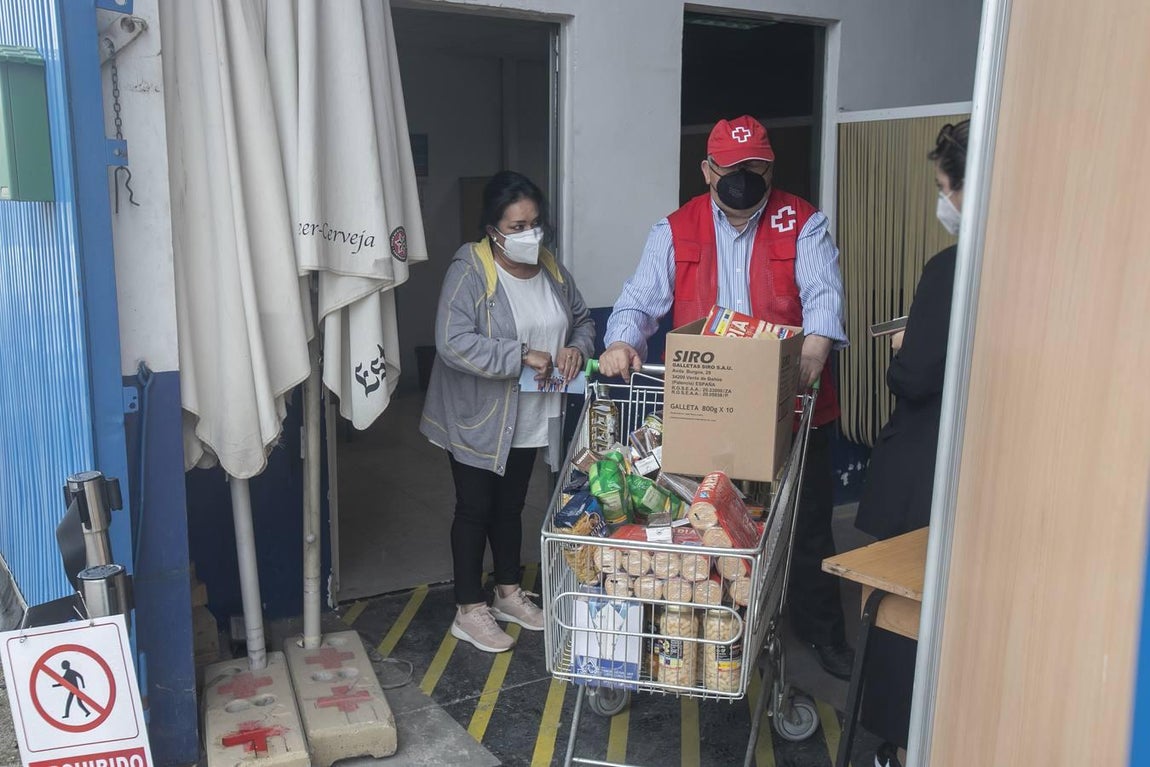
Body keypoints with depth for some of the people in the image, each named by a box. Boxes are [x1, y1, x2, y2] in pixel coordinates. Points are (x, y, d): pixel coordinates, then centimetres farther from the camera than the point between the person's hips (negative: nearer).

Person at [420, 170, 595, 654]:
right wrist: (522, 356, -28)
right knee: (474, 509, 6)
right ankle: (469, 611, 21)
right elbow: (453, 343, -30)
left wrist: (577, 348, -9)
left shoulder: (551, 268, 1)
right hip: (477, 419, -6)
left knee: (511, 505, 19)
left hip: (528, 419, 6)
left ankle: (509, 594, 36)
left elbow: (582, 319, 13)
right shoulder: (469, 271, -20)